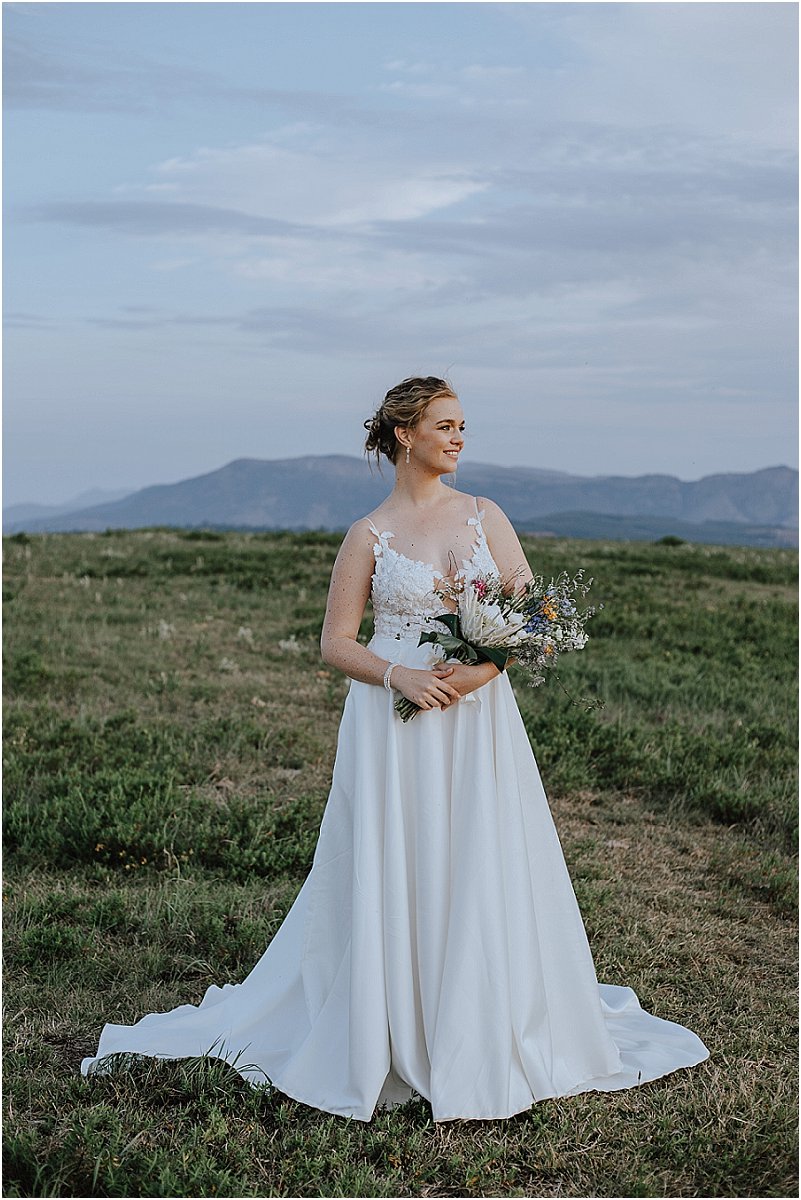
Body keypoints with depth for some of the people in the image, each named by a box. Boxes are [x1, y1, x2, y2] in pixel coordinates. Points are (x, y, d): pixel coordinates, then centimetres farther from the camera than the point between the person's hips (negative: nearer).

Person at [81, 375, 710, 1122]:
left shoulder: (485, 516, 8)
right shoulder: (369, 535, 2)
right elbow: (335, 643, 1)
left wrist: (479, 670, -14)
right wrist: (398, 676, -16)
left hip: (478, 721, 2)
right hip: (393, 725, -2)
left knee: (485, 876, 3)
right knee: (391, 880, 1)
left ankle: (482, 1047, 19)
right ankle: (386, 1045, 17)